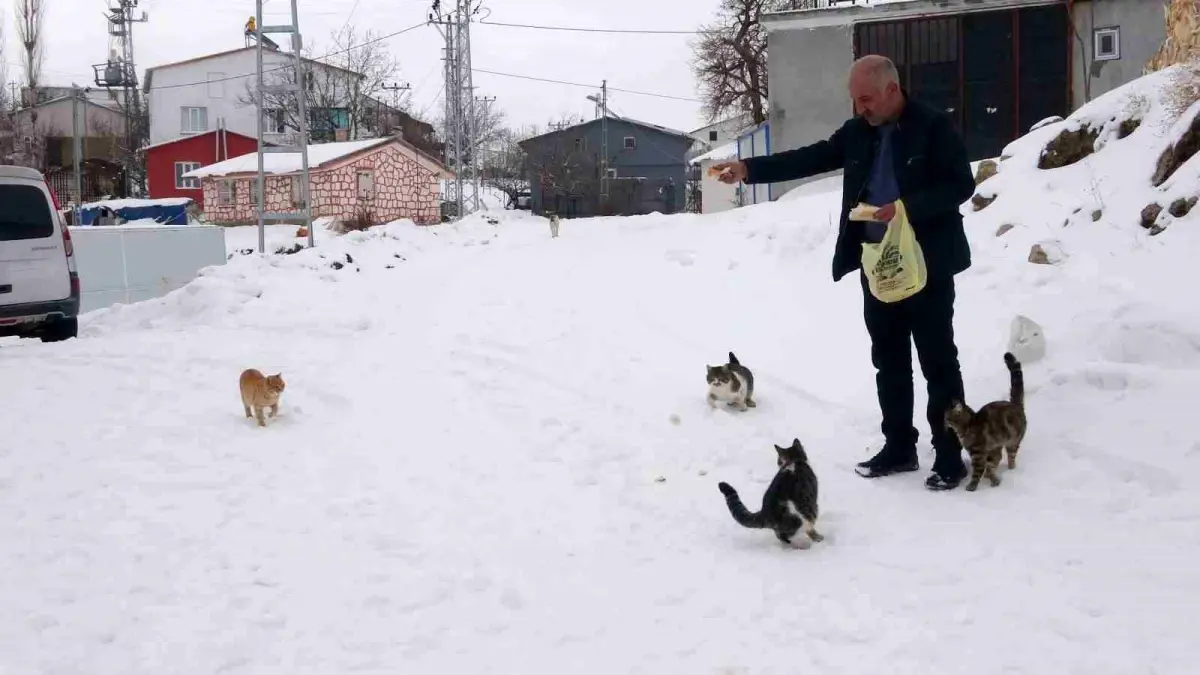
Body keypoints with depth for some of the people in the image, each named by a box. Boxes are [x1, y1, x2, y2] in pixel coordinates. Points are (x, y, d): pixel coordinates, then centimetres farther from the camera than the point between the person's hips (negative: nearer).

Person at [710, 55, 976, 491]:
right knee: (888, 359, 12)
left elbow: (962, 184, -13)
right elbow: (809, 159, 4)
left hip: (926, 263, -6)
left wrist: (908, 208, -24)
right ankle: (899, 447, 23)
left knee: (938, 360, 0)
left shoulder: (933, 127, -10)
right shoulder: (857, 132, 7)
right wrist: (749, 169, -7)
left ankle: (949, 456, 6)